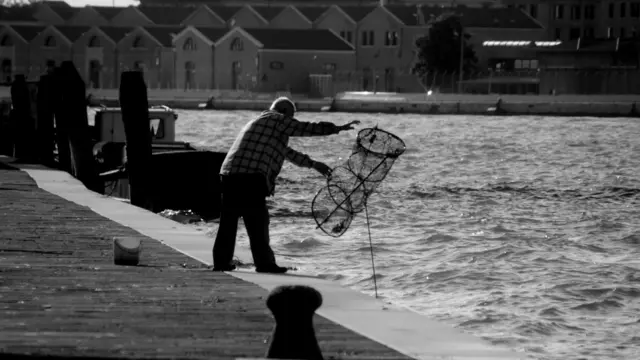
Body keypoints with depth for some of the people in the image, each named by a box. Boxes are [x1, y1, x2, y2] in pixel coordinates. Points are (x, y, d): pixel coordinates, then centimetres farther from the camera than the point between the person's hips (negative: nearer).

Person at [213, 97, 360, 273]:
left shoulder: (258, 123, 33)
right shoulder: (277, 120, 5)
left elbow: (286, 152, 40)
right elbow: (307, 128, 6)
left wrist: (312, 164, 45)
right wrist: (339, 128, 17)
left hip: (229, 174, 9)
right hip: (251, 178, -9)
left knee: (228, 220, 11)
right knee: (257, 221, -4)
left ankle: (221, 261, 13)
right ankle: (264, 263, -2)